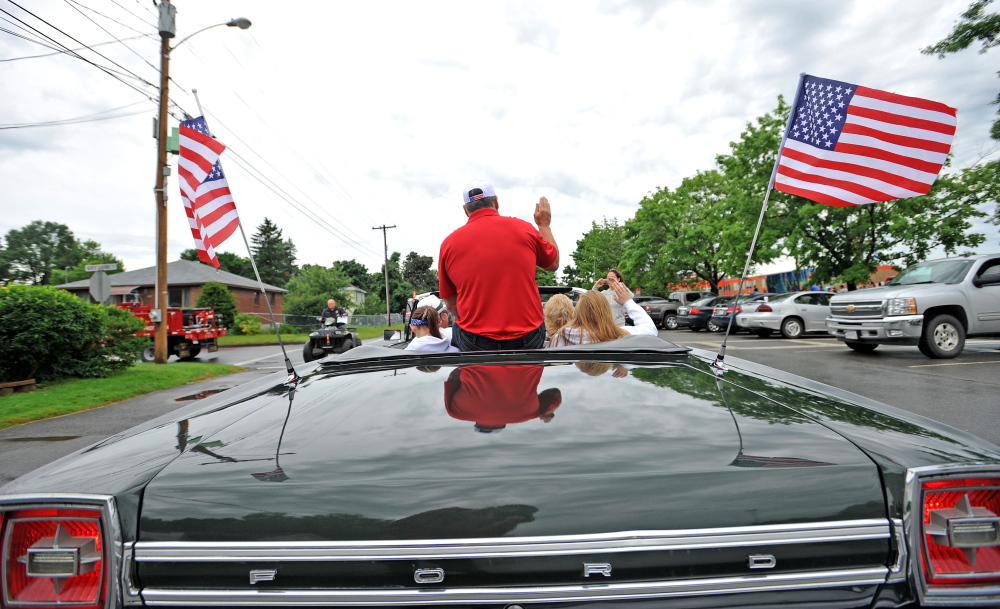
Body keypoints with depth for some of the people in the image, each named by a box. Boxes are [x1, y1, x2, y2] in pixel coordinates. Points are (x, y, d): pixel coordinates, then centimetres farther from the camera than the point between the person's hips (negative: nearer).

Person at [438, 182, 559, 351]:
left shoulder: (449, 243, -1)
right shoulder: (523, 228, -1)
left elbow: (451, 305, 5)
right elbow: (553, 264, 17)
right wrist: (544, 224, 30)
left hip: (474, 344, 0)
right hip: (528, 340, 1)